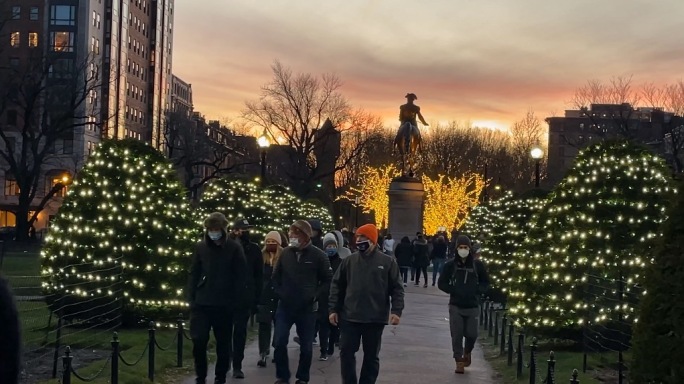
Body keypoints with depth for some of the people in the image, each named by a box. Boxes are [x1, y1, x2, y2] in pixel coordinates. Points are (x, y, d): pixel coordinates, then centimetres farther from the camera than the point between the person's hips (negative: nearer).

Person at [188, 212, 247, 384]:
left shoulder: (234, 248, -4)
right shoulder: (200, 247, 4)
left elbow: (241, 277, -3)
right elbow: (194, 274, 9)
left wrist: (235, 301, -8)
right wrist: (191, 298, 3)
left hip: (224, 304, -2)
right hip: (202, 303, 2)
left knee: (223, 343, 8)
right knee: (199, 341, -6)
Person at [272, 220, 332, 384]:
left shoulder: (318, 255, -8)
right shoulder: (285, 253, 0)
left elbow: (328, 279, -1)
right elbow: (276, 276, 13)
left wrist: (314, 295, -9)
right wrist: (280, 293, 1)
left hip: (307, 308, -2)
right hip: (285, 306, 2)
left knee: (306, 346, 6)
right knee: (280, 342, -5)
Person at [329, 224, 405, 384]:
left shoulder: (387, 262, -2)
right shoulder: (349, 261, 4)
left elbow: (397, 288, -1)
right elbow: (337, 286, 8)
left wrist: (396, 310, -11)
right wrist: (333, 309, 3)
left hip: (375, 319, -1)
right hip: (350, 317, 2)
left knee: (371, 355, 8)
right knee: (346, 352, 2)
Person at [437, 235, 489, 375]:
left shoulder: (477, 265, 1)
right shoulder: (450, 265, -1)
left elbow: (485, 282, 11)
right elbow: (442, 283, 5)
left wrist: (477, 291, -6)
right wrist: (453, 290, -9)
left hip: (472, 306, 0)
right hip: (455, 306, 0)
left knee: (471, 334, 0)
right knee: (457, 335, -2)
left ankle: (467, 352, 31)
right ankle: (459, 361, 9)